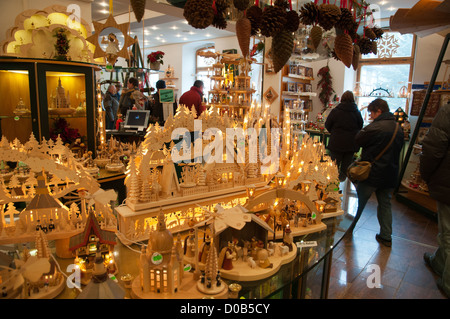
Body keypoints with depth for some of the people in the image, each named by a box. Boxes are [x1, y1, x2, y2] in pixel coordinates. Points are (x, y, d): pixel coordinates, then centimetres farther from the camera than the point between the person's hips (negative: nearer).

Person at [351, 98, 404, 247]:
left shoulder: (375, 127, -19)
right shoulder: (398, 128, 6)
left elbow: (358, 140, -9)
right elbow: (398, 148, 17)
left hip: (372, 173, -6)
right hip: (390, 175, 6)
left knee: (359, 202, 9)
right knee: (385, 204, 16)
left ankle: (348, 230, 22)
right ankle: (386, 236, 21)